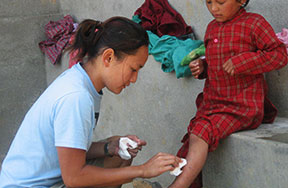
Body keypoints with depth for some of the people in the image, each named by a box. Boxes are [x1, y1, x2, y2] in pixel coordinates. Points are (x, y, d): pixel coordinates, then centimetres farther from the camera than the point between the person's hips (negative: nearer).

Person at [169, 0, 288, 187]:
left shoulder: (254, 23, -5)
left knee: (201, 132, -30)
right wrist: (202, 67, 6)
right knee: (185, 155, 1)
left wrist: (242, 62, -20)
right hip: (211, 105, 8)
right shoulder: (212, 28, 16)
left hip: (241, 107, -8)